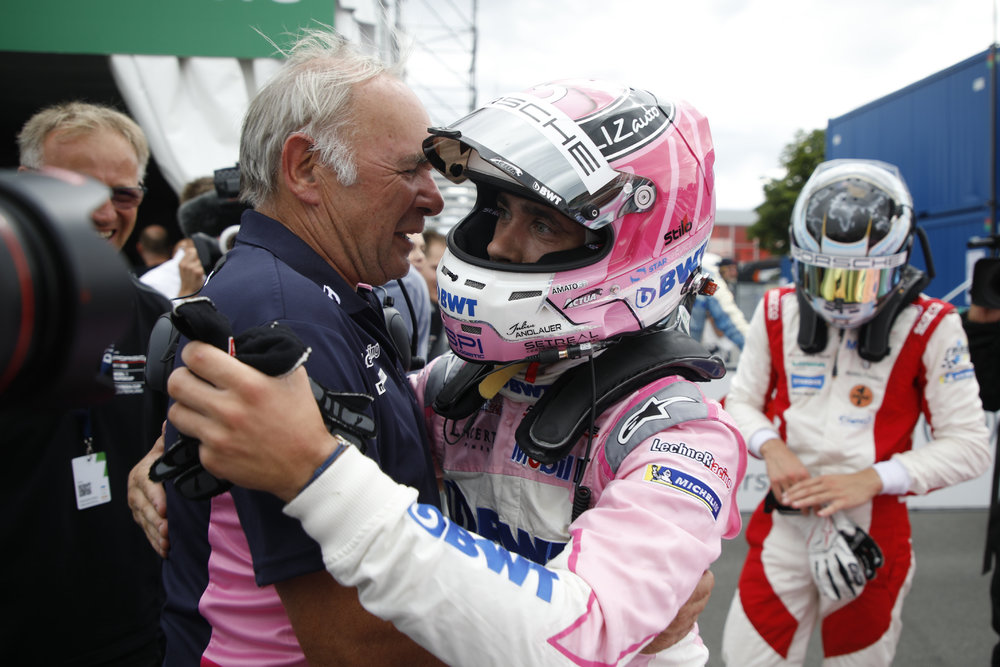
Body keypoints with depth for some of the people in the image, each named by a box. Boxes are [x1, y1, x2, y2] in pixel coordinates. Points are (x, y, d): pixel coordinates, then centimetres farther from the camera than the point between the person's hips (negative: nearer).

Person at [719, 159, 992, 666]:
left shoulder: (930, 328, -9)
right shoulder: (777, 313, -2)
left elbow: (968, 446, -7)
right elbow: (742, 401, 7)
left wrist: (870, 480, -19)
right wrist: (771, 448, -14)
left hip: (874, 534, -1)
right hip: (784, 525, 2)